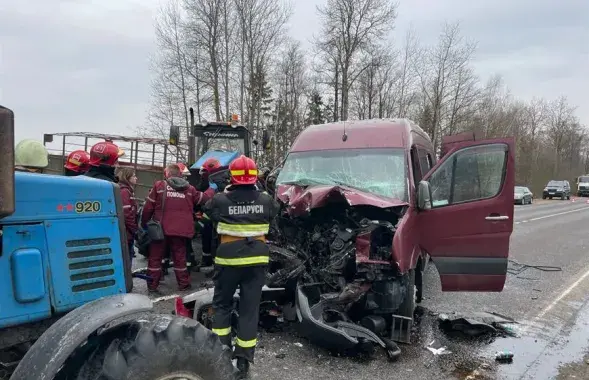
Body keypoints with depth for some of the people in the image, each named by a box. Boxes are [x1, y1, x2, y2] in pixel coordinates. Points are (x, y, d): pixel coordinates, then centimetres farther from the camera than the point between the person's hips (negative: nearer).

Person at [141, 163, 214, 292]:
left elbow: (148, 207, -2)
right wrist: (212, 189, 36)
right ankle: (183, 284, 20)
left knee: (155, 257, 10)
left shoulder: (159, 185, -2)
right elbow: (204, 198, 18)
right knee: (179, 257, 14)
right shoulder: (189, 188, 5)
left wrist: (144, 223, 11)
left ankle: (152, 285, 14)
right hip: (180, 229, 2)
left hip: (161, 228, -2)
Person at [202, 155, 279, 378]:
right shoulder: (265, 200, -4)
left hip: (229, 258, -2)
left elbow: (208, 212, 9)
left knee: (222, 304, 18)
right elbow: (273, 213, 16)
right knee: (250, 309, 8)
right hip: (257, 259, 2)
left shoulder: (221, 200, -10)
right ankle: (243, 360, 12)